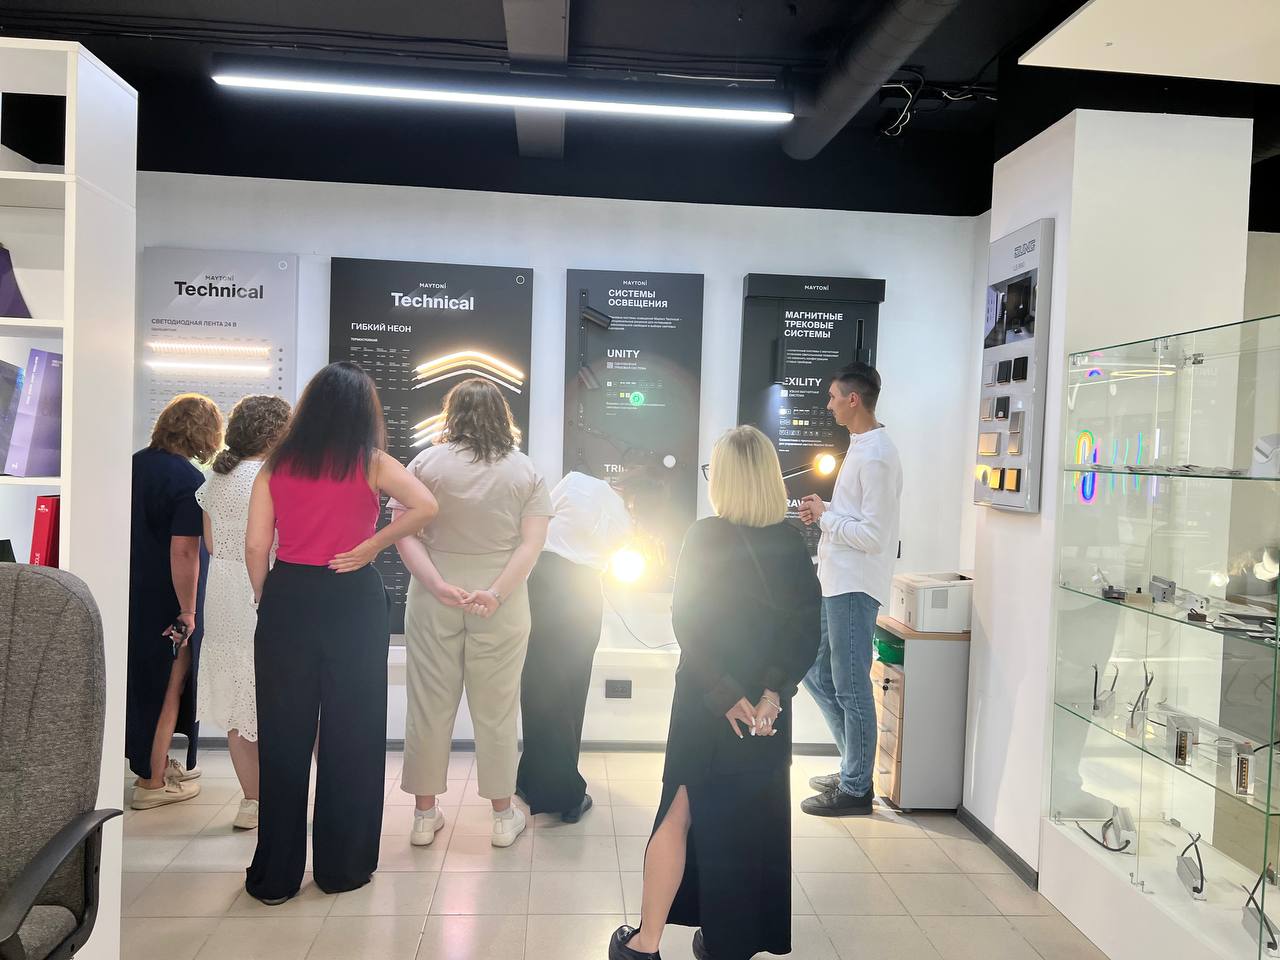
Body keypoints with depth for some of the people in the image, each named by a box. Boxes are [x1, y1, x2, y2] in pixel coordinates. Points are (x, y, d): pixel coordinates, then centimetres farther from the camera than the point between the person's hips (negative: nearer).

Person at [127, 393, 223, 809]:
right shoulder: (189, 480, -20)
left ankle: (155, 763, 36)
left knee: (140, 677, 21)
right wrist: (188, 611, -18)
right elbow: (183, 551, -24)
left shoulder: (135, 464, 4)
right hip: (166, 601, -8)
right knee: (168, 688, 7)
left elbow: (126, 528, 14)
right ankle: (152, 782, 16)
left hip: (130, 594, 8)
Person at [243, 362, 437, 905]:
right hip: (354, 600, -2)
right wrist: (373, 544, -8)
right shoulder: (370, 463, -3)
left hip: (287, 597, 2)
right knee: (351, 735, 9)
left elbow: (255, 545, 1)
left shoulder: (277, 464, 3)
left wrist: (264, 599, 12)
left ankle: (275, 875, 20)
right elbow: (425, 507, -18)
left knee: (282, 736, 10)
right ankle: (342, 866, 20)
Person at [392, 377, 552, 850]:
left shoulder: (426, 463, -2)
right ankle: (503, 816, 21)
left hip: (433, 601, 0)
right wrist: (496, 594, -16)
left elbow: (405, 535, -10)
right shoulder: (526, 471, 0)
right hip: (501, 606, 0)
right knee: (496, 708, 9)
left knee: (430, 705, 10)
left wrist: (440, 587, -17)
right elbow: (532, 544, -10)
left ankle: (425, 814, 22)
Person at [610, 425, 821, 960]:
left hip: (708, 702, -2)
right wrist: (771, 693, -12)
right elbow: (807, 629, -8)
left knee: (682, 813, 11)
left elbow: (688, 623, -15)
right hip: (768, 705, 3)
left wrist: (724, 693, -11)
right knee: (755, 823, 15)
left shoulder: (706, 537, -10)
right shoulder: (793, 544, -2)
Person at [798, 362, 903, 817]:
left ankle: (856, 789, 13)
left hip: (854, 588, -10)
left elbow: (872, 535, -22)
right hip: (836, 583, 10)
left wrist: (825, 515, -11)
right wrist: (825, 511, 5)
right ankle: (856, 766, 29)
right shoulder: (861, 447, 13)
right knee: (817, 675, 17)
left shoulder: (876, 457, -18)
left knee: (851, 688, 0)